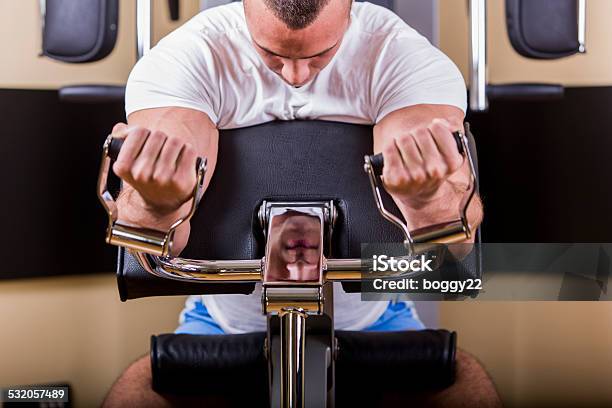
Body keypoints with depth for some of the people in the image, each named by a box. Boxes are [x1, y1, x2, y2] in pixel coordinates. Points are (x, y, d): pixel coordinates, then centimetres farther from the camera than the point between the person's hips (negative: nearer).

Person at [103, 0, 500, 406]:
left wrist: (426, 198, -50)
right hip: (225, 322, 1)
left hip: (372, 321, 0)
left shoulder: (408, 58, -13)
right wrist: (159, 205, -52)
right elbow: (138, 240, -27)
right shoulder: (184, 59, -14)